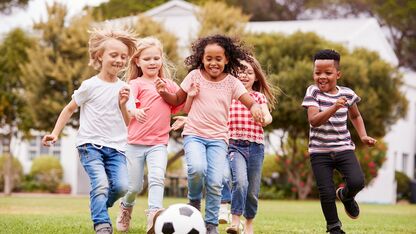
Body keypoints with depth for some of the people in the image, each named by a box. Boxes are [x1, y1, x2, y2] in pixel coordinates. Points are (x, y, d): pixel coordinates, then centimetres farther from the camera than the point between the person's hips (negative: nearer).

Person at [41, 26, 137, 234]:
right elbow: (70, 109, 8)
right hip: (90, 144, -4)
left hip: (116, 147, 4)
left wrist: (123, 105, -10)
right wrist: (55, 133, 0)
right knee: (100, 183, -24)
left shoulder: (124, 88, 8)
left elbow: (128, 124, 8)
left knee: (121, 186, -14)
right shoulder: (90, 86, -3)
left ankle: (99, 206, 14)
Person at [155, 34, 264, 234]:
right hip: (194, 135, -1)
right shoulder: (195, 76, 2)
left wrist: (256, 109, -25)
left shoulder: (231, 82, 3)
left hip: (218, 138, 1)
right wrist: (164, 92, -9)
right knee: (197, 168, -28)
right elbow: (177, 100, 11)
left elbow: (250, 103, -2)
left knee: (215, 182, -9)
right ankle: (194, 200, 3)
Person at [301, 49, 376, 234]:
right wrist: (334, 107, -34)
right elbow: (314, 121, -22)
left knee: (357, 182, -19)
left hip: (344, 148, 2)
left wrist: (363, 135, 9)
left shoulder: (347, 94, 2)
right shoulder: (313, 92, -8)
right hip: (320, 152, -2)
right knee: (326, 193, -4)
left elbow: (355, 116, 23)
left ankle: (346, 196, 17)